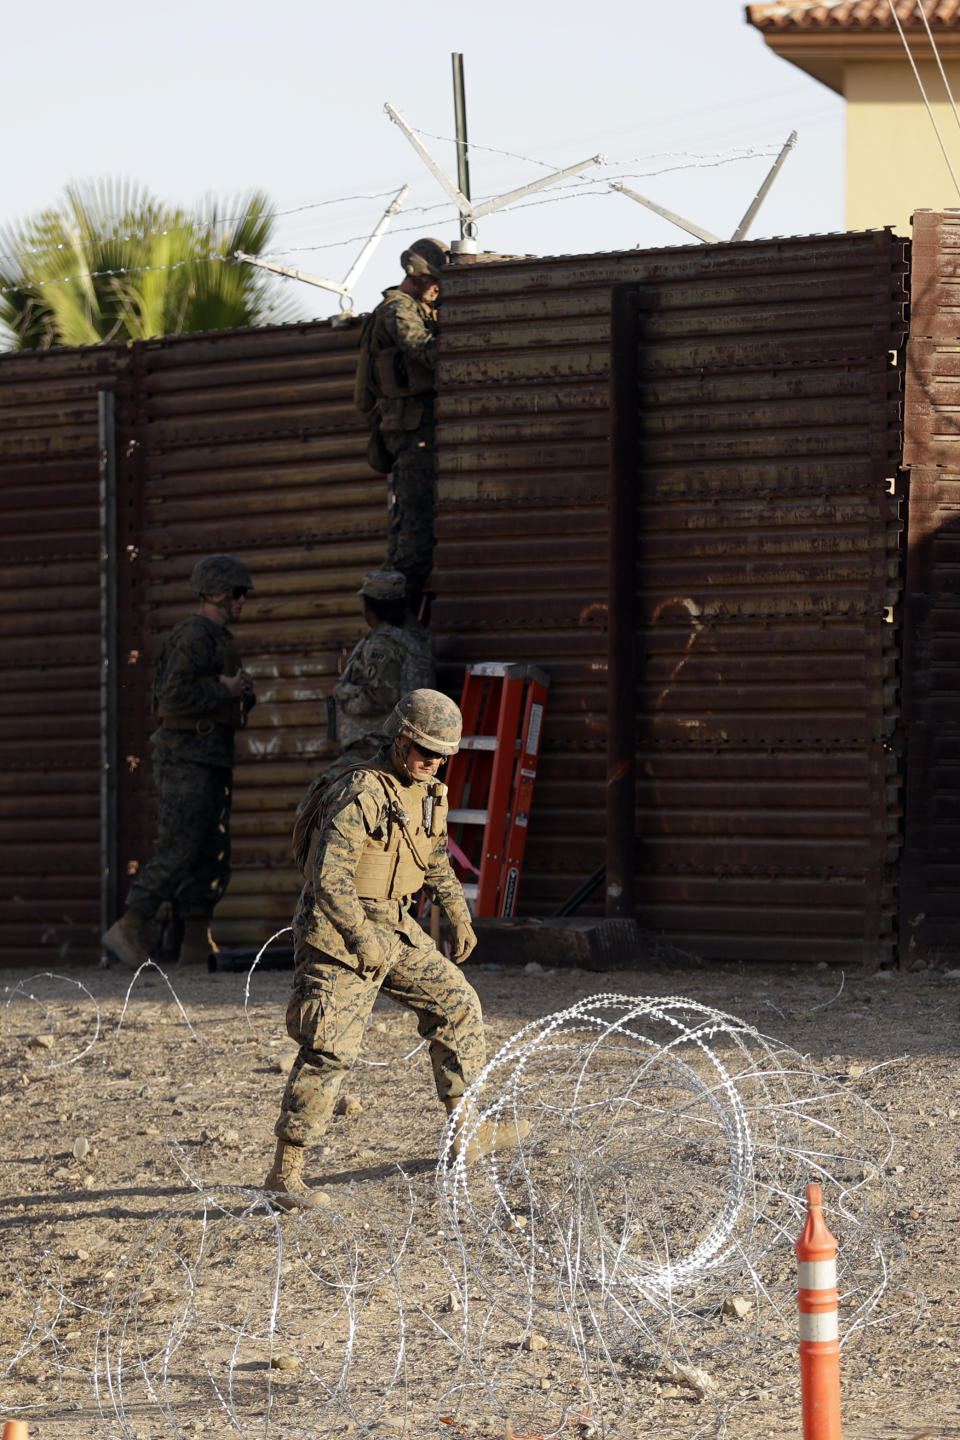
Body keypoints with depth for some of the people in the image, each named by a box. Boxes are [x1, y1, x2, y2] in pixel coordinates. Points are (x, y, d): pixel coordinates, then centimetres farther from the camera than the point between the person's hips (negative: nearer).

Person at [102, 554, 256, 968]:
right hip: (186, 758, -10)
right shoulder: (193, 637, -14)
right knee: (178, 851, -13)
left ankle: (197, 943, 8)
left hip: (212, 761, 10)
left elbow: (241, 704, 24)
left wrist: (243, 689, 2)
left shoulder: (220, 640, 19)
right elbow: (175, 697, -25)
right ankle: (128, 931, -9)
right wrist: (225, 690, -14)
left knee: (212, 854, 7)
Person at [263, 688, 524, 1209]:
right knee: (331, 1048, -14)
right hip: (340, 933, -9)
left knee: (457, 1004, 10)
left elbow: (436, 859, 25)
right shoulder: (361, 794, -21)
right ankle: (285, 1173, -9)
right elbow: (329, 876, -27)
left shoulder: (428, 792, 7)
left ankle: (466, 1132, 22)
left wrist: (459, 917, 22)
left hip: (394, 929, 9)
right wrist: (361, 938, -27)